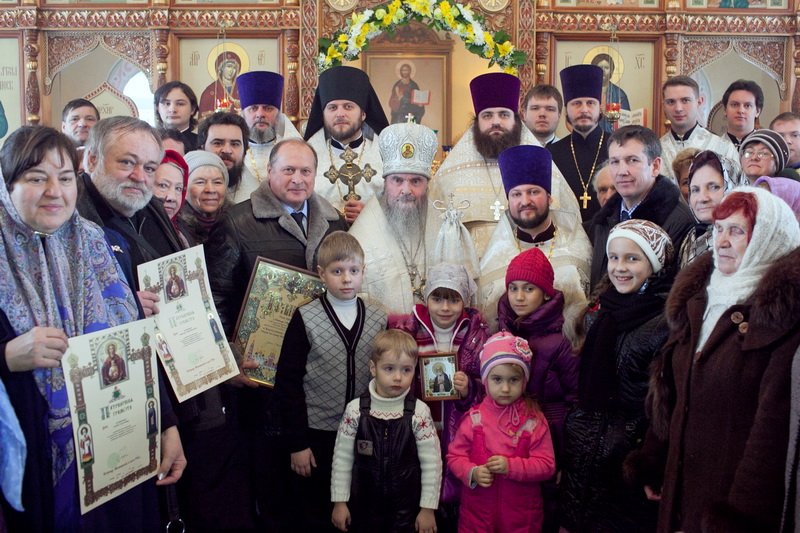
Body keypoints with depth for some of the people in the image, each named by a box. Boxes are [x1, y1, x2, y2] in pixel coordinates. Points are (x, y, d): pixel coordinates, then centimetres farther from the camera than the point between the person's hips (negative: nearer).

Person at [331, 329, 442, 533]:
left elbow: (431, 463, -7)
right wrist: (339, 501, 0)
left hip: (406, 509, -1)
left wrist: (428, 508, -5)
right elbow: (342, 458, -2)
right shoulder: (355, 410, -9)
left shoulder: (419, 413, -12)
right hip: (363, 506, 1)